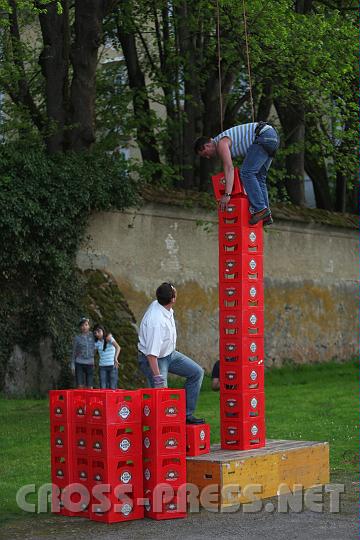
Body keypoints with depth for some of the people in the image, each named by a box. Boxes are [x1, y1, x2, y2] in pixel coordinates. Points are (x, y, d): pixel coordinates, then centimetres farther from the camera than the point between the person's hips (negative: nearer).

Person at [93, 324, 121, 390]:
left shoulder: (109, 338, -7)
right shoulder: (96, 342, 6)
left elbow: (118, 347, -20)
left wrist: (115, 358, -35)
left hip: (112, 366, -3)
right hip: (102, 366, 3)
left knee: (112, 388, -7)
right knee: (103, 388, -3)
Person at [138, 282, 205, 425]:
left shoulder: (157, 304, -9)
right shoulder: (156, 321, -36)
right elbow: (152, 353, -34)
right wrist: (157, 377, -31)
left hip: (169, 354, 10)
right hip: (154, 359, -10)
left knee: (197, 372, 7)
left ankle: (187, 414, 9)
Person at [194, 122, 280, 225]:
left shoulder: (221, 143, -8)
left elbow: (229, 168, -20)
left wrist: (227, 195, -25)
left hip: (264, 135, -11)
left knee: (247, 172, -12)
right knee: (258, 177, 12)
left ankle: (260, 209, -15)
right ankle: (266, 215, 8)